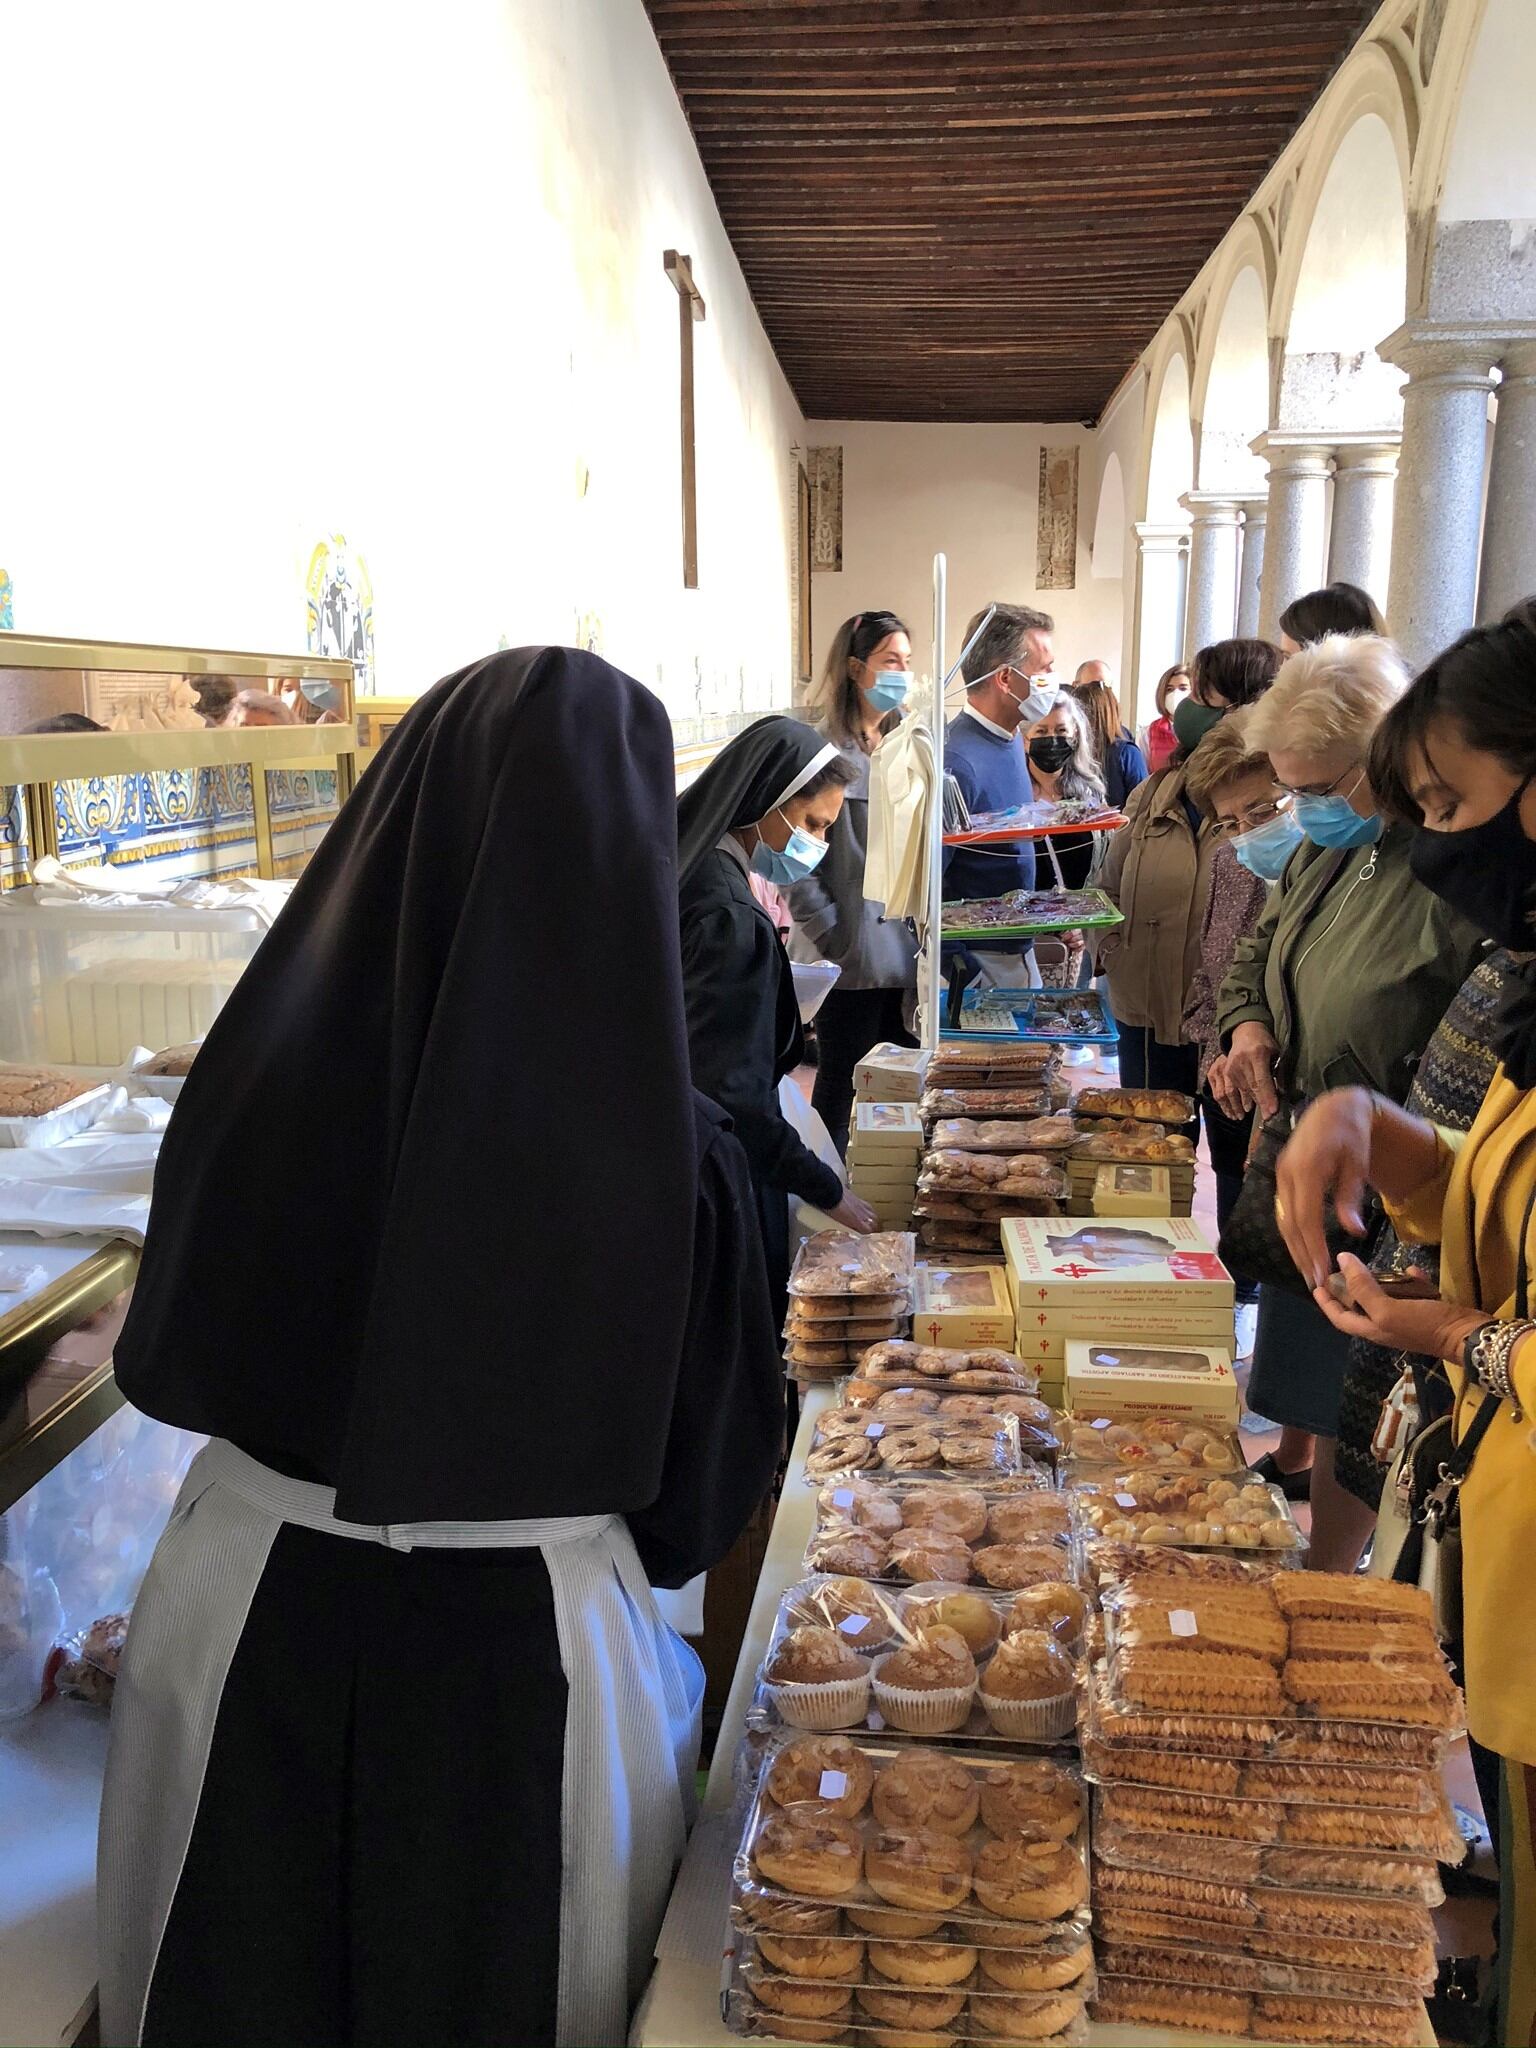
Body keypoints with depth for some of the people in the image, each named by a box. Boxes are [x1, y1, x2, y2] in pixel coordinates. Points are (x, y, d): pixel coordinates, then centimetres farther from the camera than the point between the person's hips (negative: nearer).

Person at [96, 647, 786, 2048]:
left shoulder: (266, 1071, -19)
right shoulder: (670, 1157, -25)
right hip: (522, 1648, -2)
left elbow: (167, 1351, -1)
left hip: (250, 1611, 2)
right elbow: (714, 1458, -9)